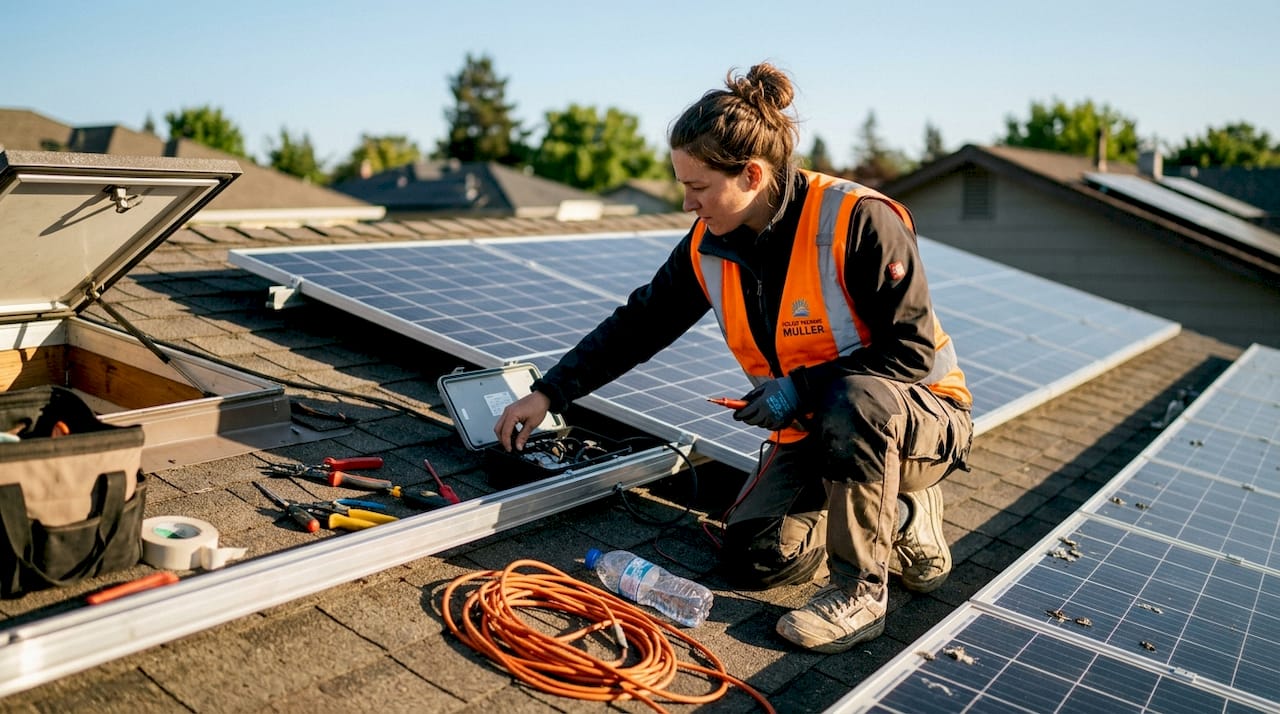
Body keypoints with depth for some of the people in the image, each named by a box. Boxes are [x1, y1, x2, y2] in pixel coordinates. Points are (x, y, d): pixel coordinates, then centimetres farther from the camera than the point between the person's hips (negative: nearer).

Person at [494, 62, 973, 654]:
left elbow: (913, 349, -22)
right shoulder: (709, 247, -6)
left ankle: (861, 593, -19)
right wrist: (547, 393, 0)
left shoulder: (858, 221, -25)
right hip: (814, 431, 6)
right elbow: (638, 325, 4)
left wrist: (801, 388, -28)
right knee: (750, 559, -10)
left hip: (922, 421, -5)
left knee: (855, 397, -40)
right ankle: (901, 519, 13)